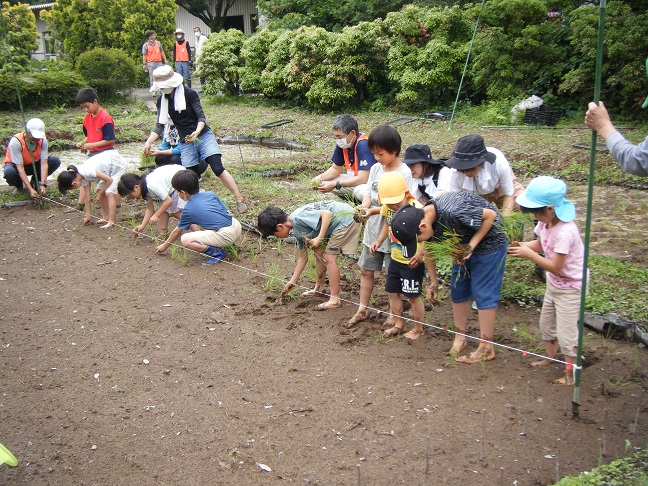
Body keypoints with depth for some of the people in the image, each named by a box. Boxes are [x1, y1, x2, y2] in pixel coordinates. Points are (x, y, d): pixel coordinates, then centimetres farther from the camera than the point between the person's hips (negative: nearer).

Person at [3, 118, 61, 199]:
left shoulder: (42, 140, -22)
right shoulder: (15, 142, -32)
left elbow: (44, 164, -24)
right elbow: (20, 168, -34)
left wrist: (43, 184, -36)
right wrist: (30, 189, -41)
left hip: (34, 164, 3)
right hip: (16, 165, -3)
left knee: (55, 161, -21)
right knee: (9, 172, -40)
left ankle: (35, 181, 3)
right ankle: (19, 185, -1)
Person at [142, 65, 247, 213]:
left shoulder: (189, 94, -12)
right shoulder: (162, 101, 3)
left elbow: (201, 117, -13)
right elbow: (160, 125, 3)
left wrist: (196, 132, -32)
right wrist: (148, 142, -11)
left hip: (203, 136, -5)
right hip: (185, 142, 5)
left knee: (218, 168, -17)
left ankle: (240, 200, -12)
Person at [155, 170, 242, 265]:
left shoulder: (187, 210, 1)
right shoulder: (210, 194, 13)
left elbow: (177, 231, 15)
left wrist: (164, 246, 31)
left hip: (225, 234, -7)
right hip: (236, 225, 8)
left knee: (185, 239, -6)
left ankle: (217, 252, -13)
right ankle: (229, 244, 18)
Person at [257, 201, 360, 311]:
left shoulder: (298, 218, -22)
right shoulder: (297, 231, 8)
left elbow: (327, 214, -28)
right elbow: (303, 258, 15)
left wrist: (319, 238, -30)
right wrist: (292, 281, 18)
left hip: (346, 219, -10)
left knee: (329, 258, -11)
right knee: (319, 252, 16)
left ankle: (335, 299, -6)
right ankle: (319, 288, 33)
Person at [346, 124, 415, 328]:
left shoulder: (404, 173, -17)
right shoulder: (376, 168, 4)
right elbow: (368, 192, 7)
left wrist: (375, 210, -30)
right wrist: (365, 204, -16)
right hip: (372, 230, 7)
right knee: (366, 271, 14)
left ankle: (393, 314, 22)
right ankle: (363, 309, 28)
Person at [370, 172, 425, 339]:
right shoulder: (388, 208, -5)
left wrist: (420, 253, -35)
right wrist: (379, 241, 1)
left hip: (412, 262, -7)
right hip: (396, 258, 7)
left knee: (413, 296, 4)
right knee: (393, 292, 16)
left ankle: (418, 329, 23)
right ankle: (399, 325, 35)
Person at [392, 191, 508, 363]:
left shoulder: (452, 212, -39)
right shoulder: (423, 218, -14)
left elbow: (491, 215, -26)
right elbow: (429, 251, 4)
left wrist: (471, 245, -27)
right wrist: (433, 282, 7)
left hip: (488, 240, -8)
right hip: (463, 244, 8)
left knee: (483, 293, -7)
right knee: (458, 289, 10)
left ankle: (486, 348, 1)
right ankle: (460, 338, 23)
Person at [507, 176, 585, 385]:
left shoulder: (565, 232, -33)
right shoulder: (545, 222, -8)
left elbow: (555, 267, -29)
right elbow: (539, 244, 8)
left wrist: (529, 254, -26)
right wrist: (521, 246, -11)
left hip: (570, 287, -9)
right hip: (553, 284, 9)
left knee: (566, 332, -2)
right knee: (546, 323, 24)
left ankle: (571, 373, 14)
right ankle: (550, 358, 46)